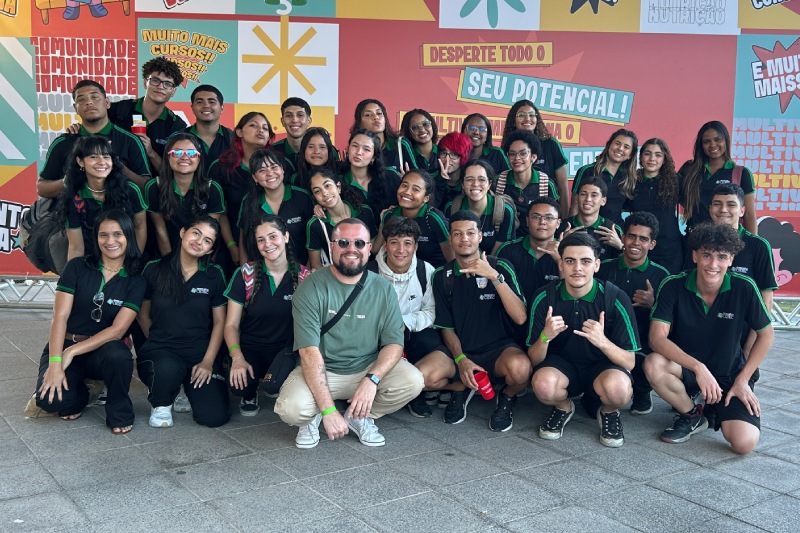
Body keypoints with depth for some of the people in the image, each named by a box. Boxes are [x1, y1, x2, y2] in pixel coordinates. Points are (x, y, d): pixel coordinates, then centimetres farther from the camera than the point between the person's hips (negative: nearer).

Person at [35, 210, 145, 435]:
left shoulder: (135, 281, -4)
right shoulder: (77, 267, -3)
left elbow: (118, 329, -11)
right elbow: (60, 317, -10)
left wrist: (73, 352, -19)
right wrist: (55, 363, -21)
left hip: (102, 349, 0)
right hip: (64, 345, 0)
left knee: (119, 357, -37)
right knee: (50, 400, -28)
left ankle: (119, 413, -8)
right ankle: (78, 394, 11)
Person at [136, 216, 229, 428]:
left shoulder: (214, 275, 2)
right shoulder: (154, 269, 0)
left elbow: (219, 321, 3)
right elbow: (143, 314, 8)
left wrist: (208, 361, -5)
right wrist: (159, 344, 0)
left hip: (201, 354, 2)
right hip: (160, 350, -2)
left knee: (214, 417, -14)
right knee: (168, 368, -40)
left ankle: (189, 387, 22)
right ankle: (161, 404, -1)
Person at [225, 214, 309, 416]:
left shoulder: (303, 276, -5)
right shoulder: (245, 274, -4)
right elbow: (231, 324, -3)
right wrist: (237, 357, -21)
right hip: (250, 349, 1)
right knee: (239, 384, -31)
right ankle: (250, 395, 8)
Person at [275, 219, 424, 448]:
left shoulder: (383, 289, -1)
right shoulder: (311, 288, -12)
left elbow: (394, 342, -5)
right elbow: (310, 351, -19)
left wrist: (372, 379, -26)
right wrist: (328, 410, -27)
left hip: (368, 368, 3)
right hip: (320, 371, -3)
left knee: (413, 381, -22)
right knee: (290, 408, -31)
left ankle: (361, 417, 5)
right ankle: (314, 418, 8)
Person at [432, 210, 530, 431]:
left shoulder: (500, 268, -6)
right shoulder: (442, 276, 1)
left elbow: (520, 317, -18)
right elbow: (446, 327, 6)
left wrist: (495, 277, -26)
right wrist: (461, 359, -12)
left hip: (498, 348, -2)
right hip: (458, 351, 2)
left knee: (519, 367, -37)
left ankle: (507, 397, 3)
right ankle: (461, 389, 9)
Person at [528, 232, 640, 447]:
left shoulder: (616, 298, -17)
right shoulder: (545, 297, -13)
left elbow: (629, 362, -13)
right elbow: (534, 359, -9)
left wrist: (602, 342, -34)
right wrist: (545, 337, -32)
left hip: (603, 365, -1)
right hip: (561, 364, 1)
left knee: (618, 387, -36)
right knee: (543, 384, -34)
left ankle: (608, 412, 3)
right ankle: (563, 407, 5)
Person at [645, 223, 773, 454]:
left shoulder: (744, 288, -15)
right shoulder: (673, 286, -16)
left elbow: (766, 334, -1)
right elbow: (657, 337, -23)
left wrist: (743, 380, -5)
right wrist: (698, 367, -33)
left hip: (729, 375, 0)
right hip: (685, 369, 0)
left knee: (744, 443, -22)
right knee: (654, 364, -34)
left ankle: (716, 408, 16)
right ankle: (692, 414, -2)